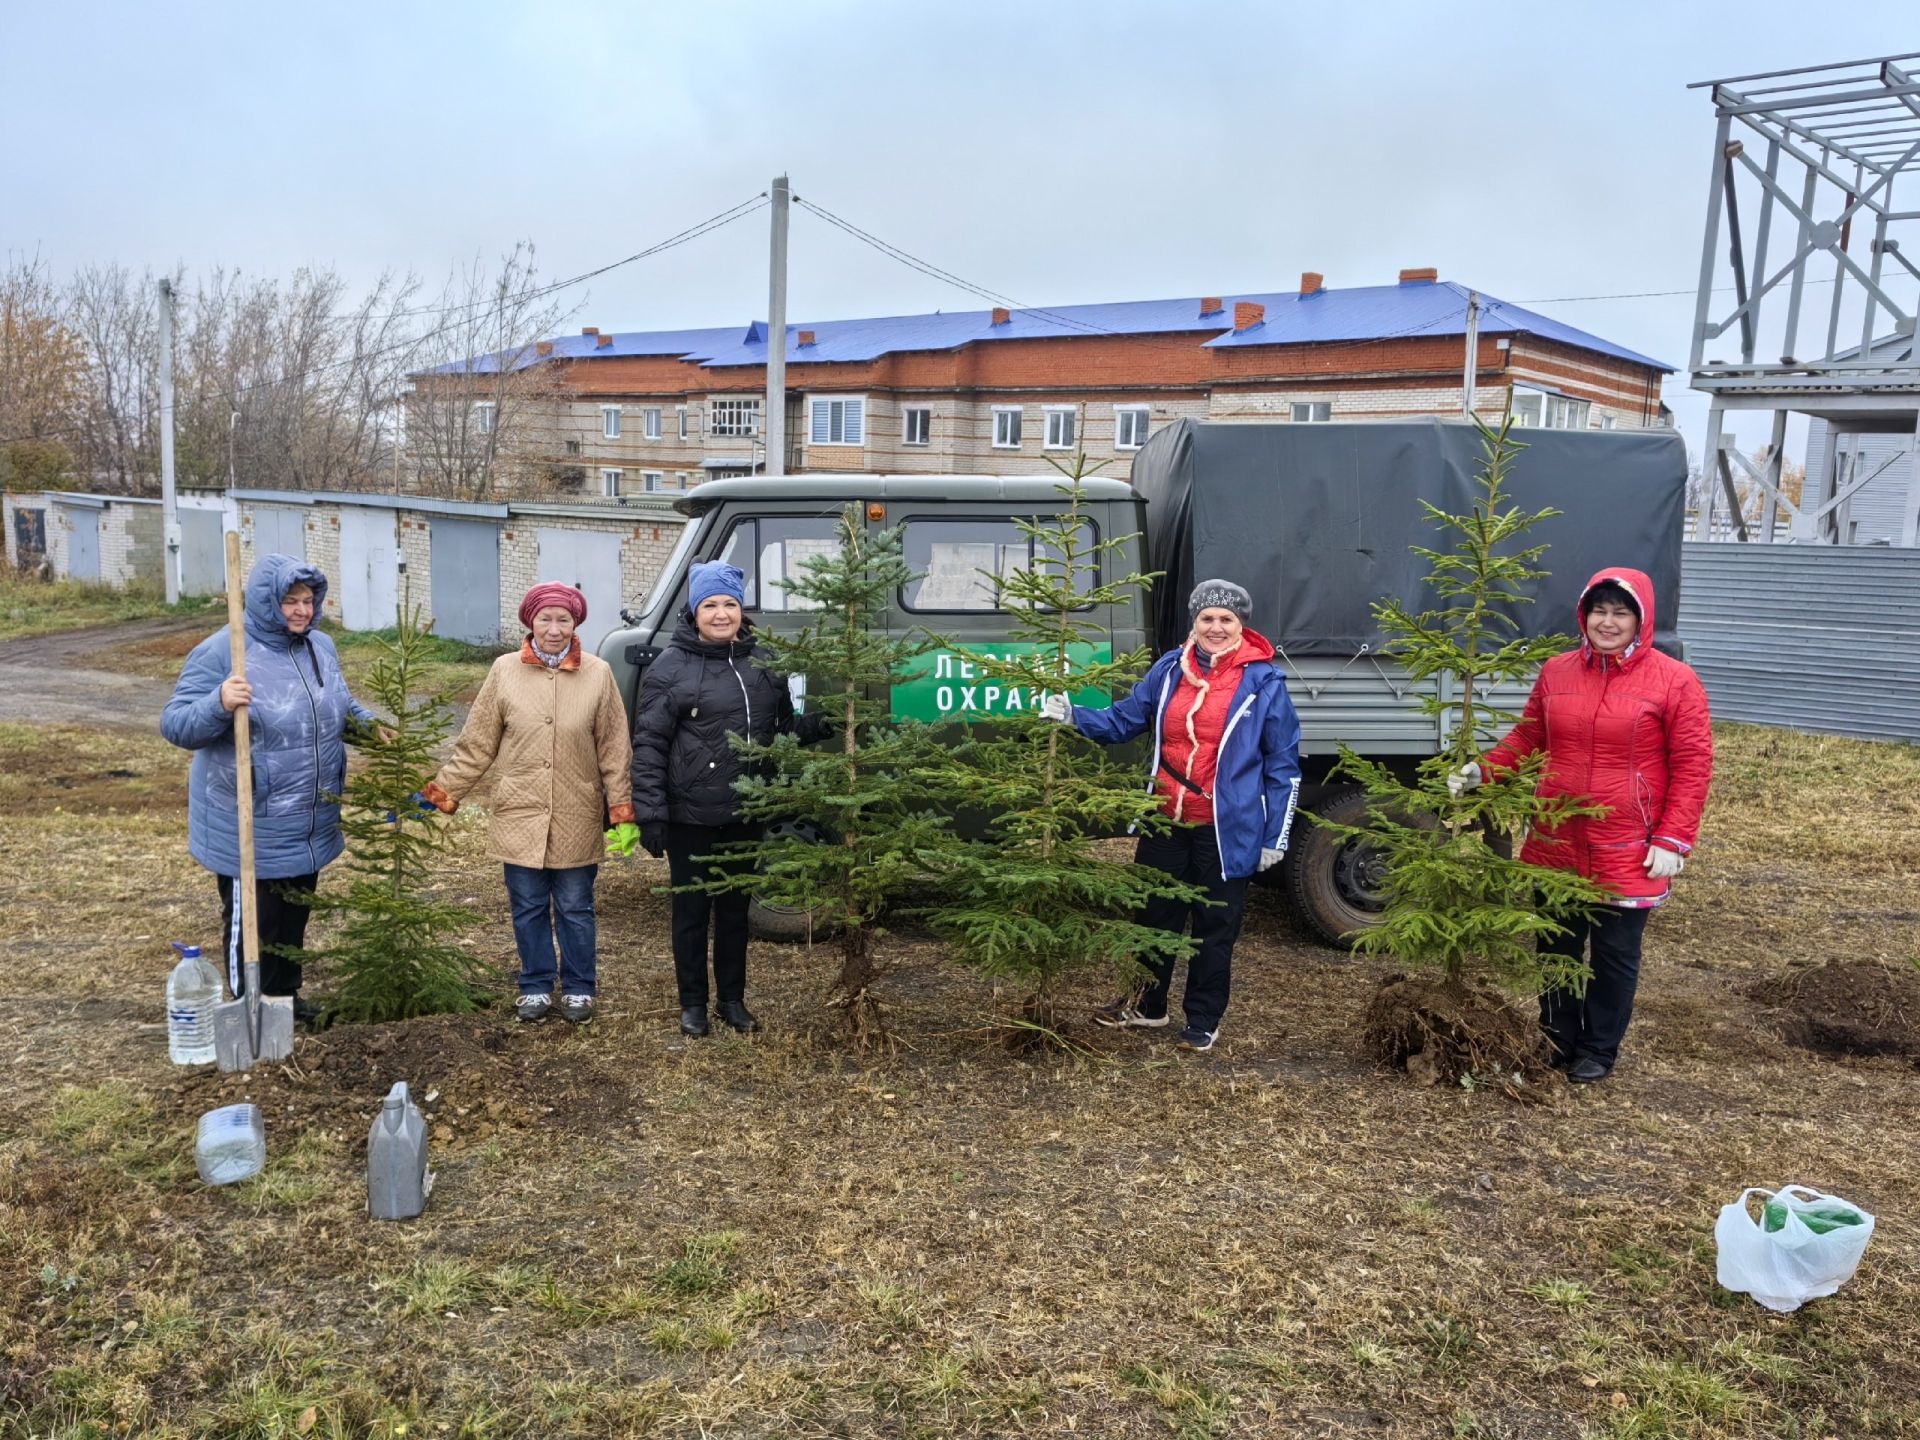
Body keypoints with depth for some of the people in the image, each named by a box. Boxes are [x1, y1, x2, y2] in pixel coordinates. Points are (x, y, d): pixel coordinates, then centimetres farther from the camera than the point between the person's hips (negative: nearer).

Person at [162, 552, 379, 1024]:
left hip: (307, 824, 7)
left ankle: (285, 996, 37)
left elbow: (341, 707, 20)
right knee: (250, 918, 6)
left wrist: (371, 723, 0)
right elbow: (175, 725, -19)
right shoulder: (222, 652, -16)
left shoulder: (321, 647, 5)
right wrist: (219, 704, -38)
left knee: (293, 914, 20)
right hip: (249, 827, -7)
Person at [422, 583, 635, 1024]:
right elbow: (476, 744, 2)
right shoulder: (505, 670, -2)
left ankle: (579, 988, 27)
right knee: (528, 910, 11)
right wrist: (442, 792, -2)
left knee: (575, 910, 11)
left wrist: (623, 812, -4)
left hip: (577, 820, -1)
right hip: (520, 816, 1)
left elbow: (614, 750, -2)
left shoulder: (598, 673, -4)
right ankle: (536, 988, 28)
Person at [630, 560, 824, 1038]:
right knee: (691, 909, 7)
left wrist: (815, 727, -4)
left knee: (735, 907, 15)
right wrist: (650, 812, -14)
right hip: (690, 815, -4)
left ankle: (732, 1000, 28)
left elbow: (782, 726, 16)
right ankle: (692, 1004, 22)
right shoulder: (671, 667, -7)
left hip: (744, 813, 4)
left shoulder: (763, 664, 6)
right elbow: (649, 745, -9)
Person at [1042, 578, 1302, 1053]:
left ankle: (1203, 1022, 26)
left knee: (1214, 927, 9)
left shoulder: (1264, 681, -9)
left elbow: (1282, 766, -6)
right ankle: (1147, 1004, 37)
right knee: (1155, 914, 17)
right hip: (1165, 823, 4)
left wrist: (1275, 837, -7)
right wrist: (1073, 716, -9)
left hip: (1225, 831, -4)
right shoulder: (1170, 668, 2)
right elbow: (1123, 720, 8)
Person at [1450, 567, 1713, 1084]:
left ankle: (1599, 1051, 27)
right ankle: (1558, 1041, 32)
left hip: (1627, 854, -3)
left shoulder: (1674, 681, -8)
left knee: (1615, 955, 11)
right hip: (1555, 845, 4)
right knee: (1557, 948, 15)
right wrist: (1482, 769, -7)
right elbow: (1525, 739, 11)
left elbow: (1692, 766, -8)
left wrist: (1673, 840, -13)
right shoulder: (1556, 672, 3)